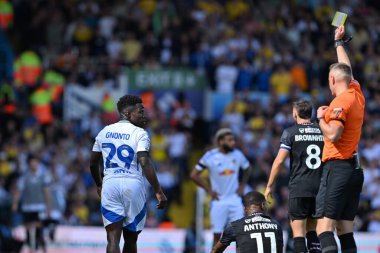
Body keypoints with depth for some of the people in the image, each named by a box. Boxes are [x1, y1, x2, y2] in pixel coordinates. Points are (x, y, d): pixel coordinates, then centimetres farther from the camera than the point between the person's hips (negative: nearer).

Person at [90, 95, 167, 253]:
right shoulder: (140, 133, -3)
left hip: (110, 183, 3)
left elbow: (93, 163, 19)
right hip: (133, 185, -3)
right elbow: (145, 164, -16)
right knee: (131, 239, 14)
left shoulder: (104, 132, 12)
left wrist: (99, 185, 36)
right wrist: (158, 191, -16)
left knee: (113, 238, -5)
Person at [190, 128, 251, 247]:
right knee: (217, 236, 1)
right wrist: (209, 189, -6)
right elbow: (194, 175, -6)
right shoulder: (210, 156, -12)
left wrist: (242, 186, 9)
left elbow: (247, 169, 19)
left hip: (235, 199, 2)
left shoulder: (237, 154, -2)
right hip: (218, 200, -2)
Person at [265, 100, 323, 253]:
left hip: (298, 188, -4)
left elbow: (279, 161, -6)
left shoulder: (290, 132, -2)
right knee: (313, 230, 14)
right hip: (319, 188, 4)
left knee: (298, 230, -4)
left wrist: (270, 186, 2)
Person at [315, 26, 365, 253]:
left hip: (337, 168, -9)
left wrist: (321, 117, -4)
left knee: (324, 226, -14)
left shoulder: (340, 101, -11)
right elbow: (346, 69, 31)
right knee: (346, 230, 8)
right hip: (355, 169, 9)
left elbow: (333, 134, -22)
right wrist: (339, 42, 45)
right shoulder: (357, 95, 12)